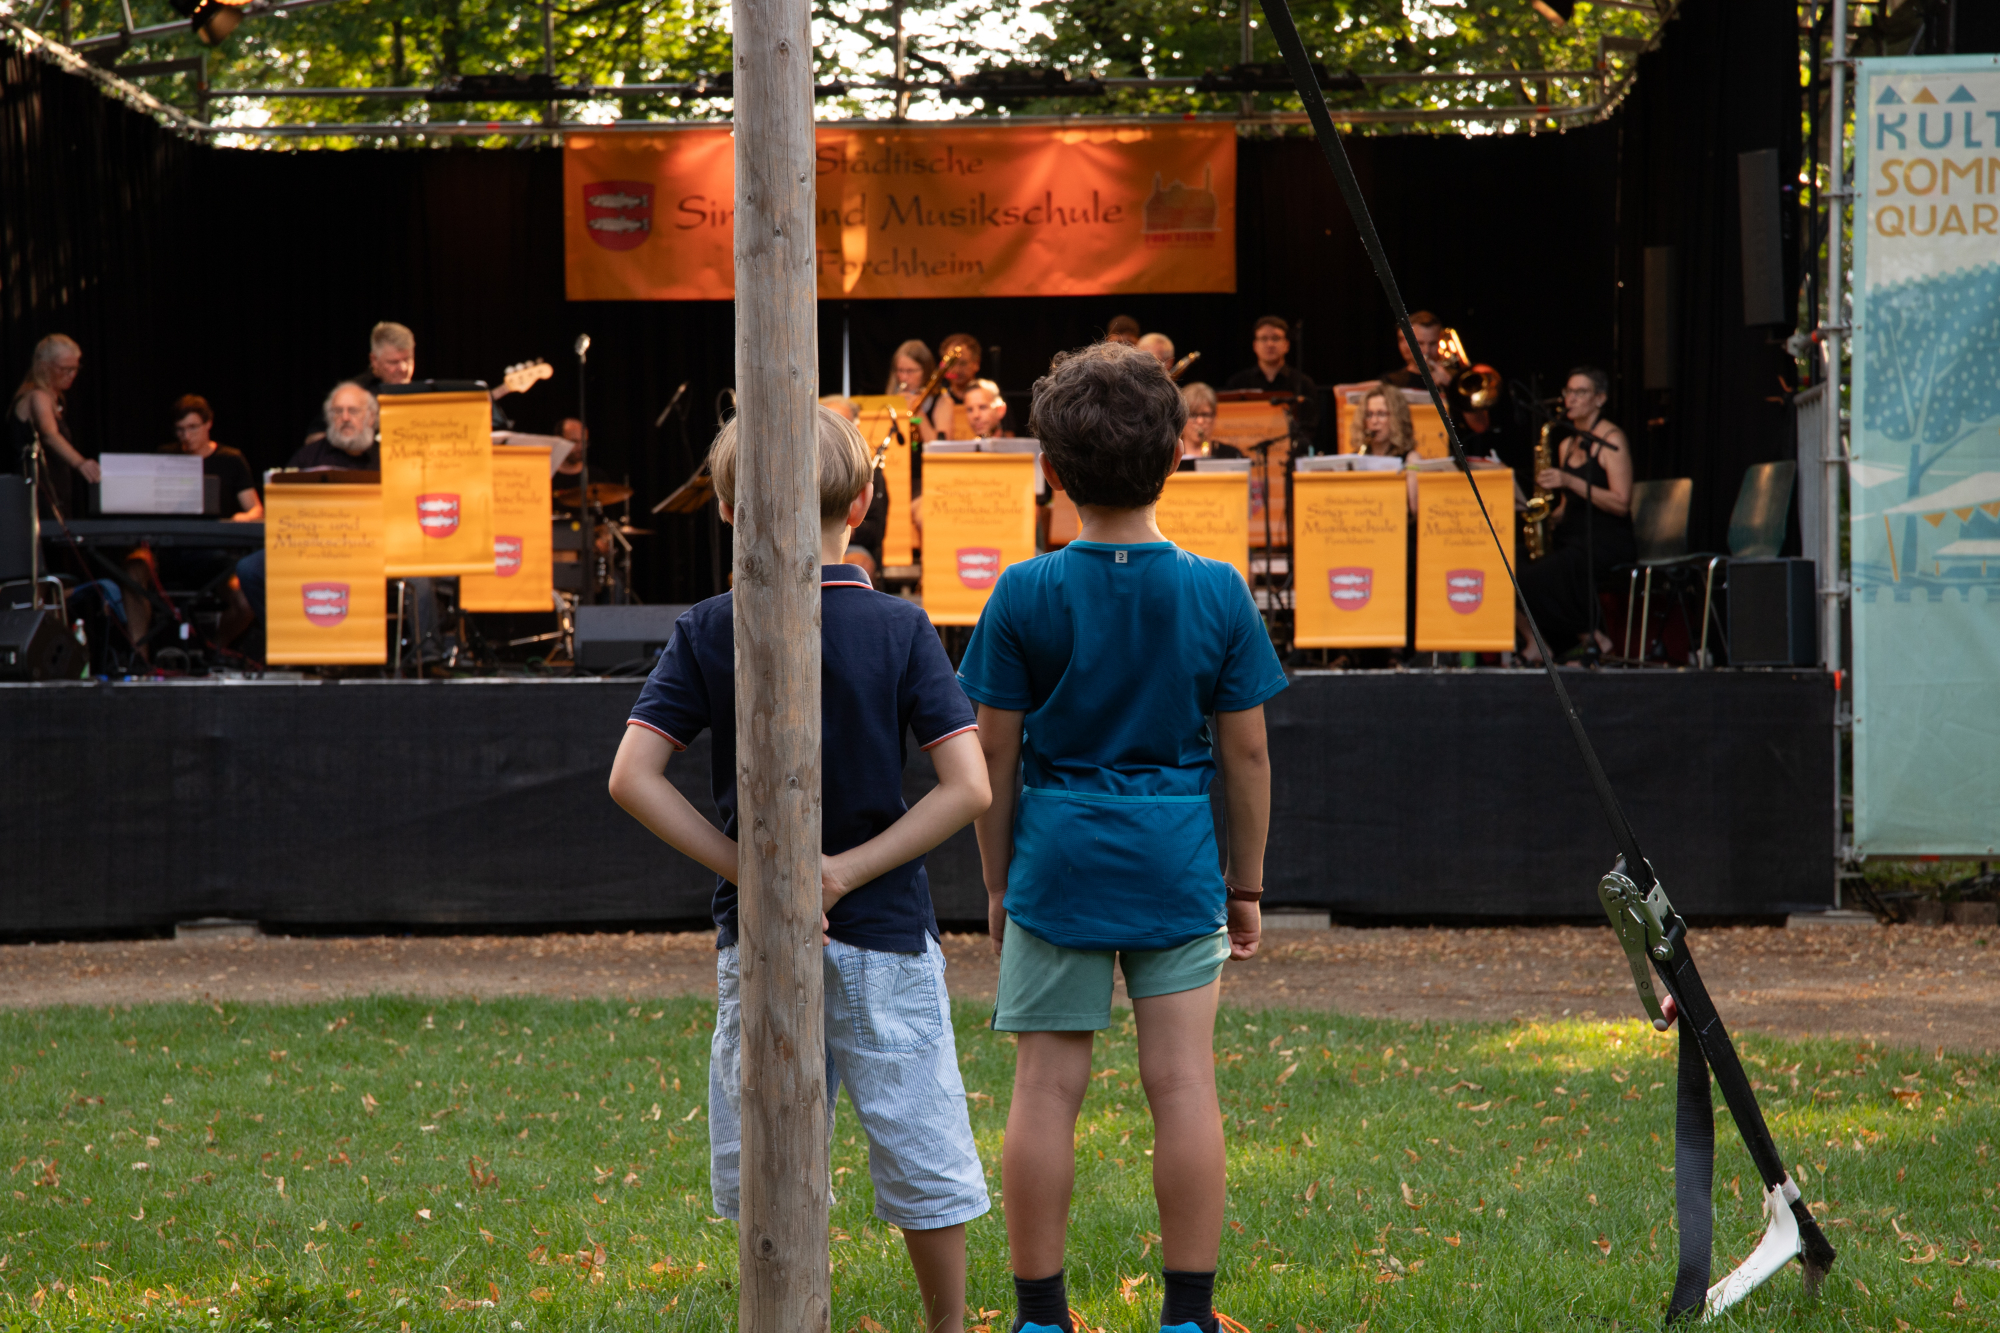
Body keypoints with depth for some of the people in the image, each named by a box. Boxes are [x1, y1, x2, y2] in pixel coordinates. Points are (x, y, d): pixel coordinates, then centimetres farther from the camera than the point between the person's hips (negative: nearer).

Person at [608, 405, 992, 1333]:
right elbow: (967, 785, -13)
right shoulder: (898, 628, -5)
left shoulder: (708, 632, -3)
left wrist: (744, 871, -8)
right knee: (921, 1150, 11)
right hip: (885, 935, -1)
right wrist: (849, 870, -11)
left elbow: (633, 778, -10)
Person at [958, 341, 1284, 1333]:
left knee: (1046, 1091, 4)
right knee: (1183, 1085, 3)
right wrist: (1247, 887, 12)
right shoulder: (1217, 593, -3)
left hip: (1058, 860, 0)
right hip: (1177, 864, 1)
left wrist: (997, 881, 11)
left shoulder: (1026, 596, -5)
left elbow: (994, 755, 0)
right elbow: (1246, 751, 2)